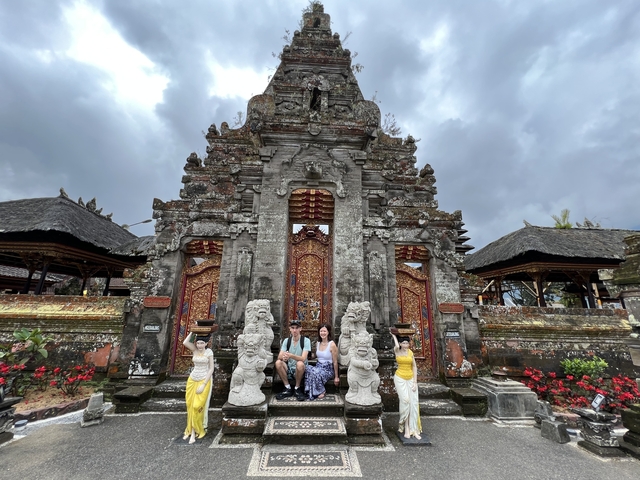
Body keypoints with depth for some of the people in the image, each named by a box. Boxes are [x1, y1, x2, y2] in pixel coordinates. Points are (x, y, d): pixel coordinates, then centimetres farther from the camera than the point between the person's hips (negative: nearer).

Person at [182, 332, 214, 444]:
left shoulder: (209, 352, -12)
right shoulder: (195, 350, -1)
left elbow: (211, 369, -11)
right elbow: (184, 342, -17)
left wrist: (203, 385, -15)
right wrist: (193, 332, -11)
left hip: (204, 381, -4)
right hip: (192, 380, 4)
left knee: (197, 406, -5)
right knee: (190, 405, 8)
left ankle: (194, 432, 12)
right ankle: (190, 430, 24)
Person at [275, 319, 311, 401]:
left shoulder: (306, 340, -11)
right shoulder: (286, 341, 1)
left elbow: (303, 358, -23)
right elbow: (279, 356, -9)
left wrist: (291, 355, -42)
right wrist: (283, 356, -35)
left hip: (301, 370, -3)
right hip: (289, 368, 4)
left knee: (300, 363, -35)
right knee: (278, 362, -24)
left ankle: (297, 389, -11)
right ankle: (288, 389, -9)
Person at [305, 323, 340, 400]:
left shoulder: (332, 344, -12)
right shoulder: (317, 343, 7)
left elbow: (335, 362, -9)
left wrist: (336, 377, -7)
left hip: (328, 369, -5)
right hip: (318, 366, 5)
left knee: (315, 372, -34)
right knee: (307, 368, -28)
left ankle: (320, 391, -9)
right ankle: (310, 391, -14)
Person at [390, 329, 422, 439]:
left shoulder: (410, 352, 4)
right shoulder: (396, 351, -4)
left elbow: (414, 367, 6)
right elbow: (397, 346, -27)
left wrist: (415, 382, -1)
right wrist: (394, 336, -10)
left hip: (411, 378, 3)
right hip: (400, 378, -3)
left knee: (414, 402, -3)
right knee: (405, 400, -15)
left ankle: (414, 430, 5)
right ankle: (406, 427, 0)